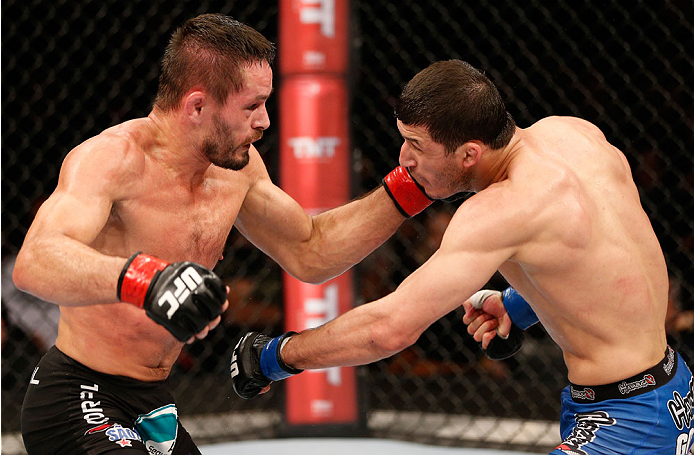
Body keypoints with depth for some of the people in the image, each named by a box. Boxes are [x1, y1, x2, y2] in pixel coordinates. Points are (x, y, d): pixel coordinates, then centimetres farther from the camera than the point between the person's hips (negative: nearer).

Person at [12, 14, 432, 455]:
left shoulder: (236, 163, 3)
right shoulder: (113, 158, -22)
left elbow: (308, 253, 17)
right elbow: (34, 262, -39)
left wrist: (408, 189, 6)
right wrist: (144, 279, -57)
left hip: (150, 402, 8)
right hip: (77, 403, -8)